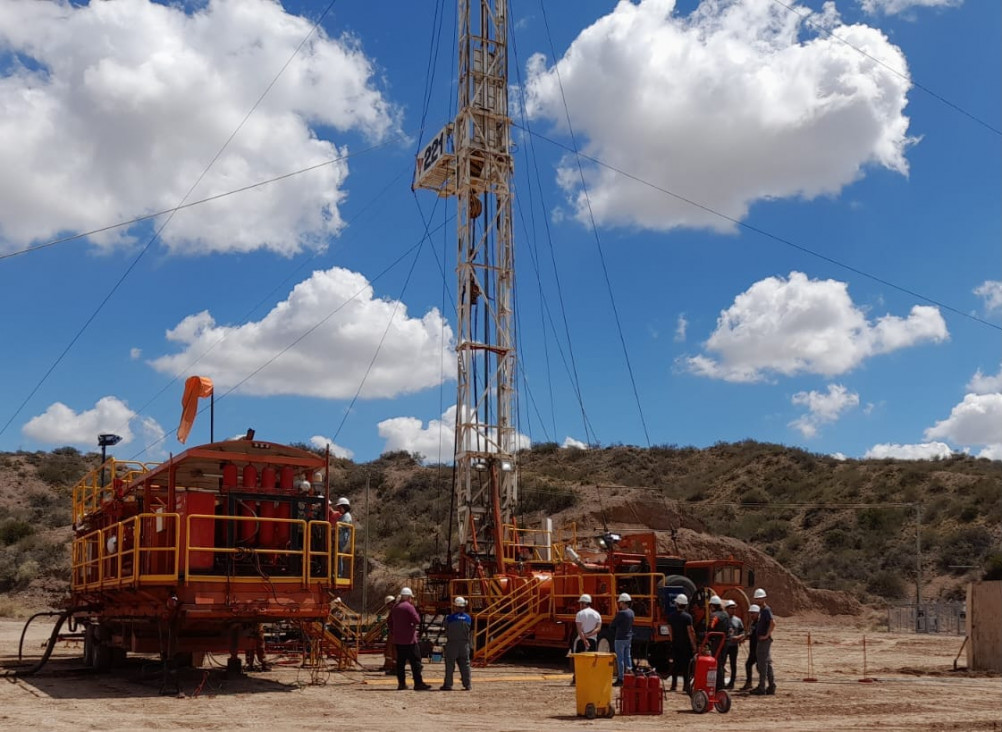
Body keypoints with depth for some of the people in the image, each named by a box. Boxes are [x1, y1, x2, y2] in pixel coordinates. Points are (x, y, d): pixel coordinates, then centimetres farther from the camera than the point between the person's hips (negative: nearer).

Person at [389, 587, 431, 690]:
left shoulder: (395, 607, 13)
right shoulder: (409, 607, -12)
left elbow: (390, 623, 19)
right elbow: (417, 620, -17)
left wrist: (393, 635, 25)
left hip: (397, 640, 8)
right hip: (409, 640, -8)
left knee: (400, 661, 11)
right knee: (415, 661, -4)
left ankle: (401, 683, 11)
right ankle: (418, 683, -7)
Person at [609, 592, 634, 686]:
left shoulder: (621, 613, -20)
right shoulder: (631, 612, 6)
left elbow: (613, 625, -10)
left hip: (620, 638, -8)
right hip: (629, 638, 8)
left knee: (620, 659, -3)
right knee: (627, 657, 15)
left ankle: (620, 679, -1)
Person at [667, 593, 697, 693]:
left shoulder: (671, 617, 3)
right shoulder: (687, 617, -11)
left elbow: (670, 631, 7)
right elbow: (690, 632, -13)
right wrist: (694, 645, -8)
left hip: (675, 643, 4)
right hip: (686, 644, -4)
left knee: (675, 663, 10)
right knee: (686, 664, 0)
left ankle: (673, 684, 12)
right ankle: (686, 685, -2)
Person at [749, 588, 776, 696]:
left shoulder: (766, 610, -14)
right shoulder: (761, 610, 16)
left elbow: (773, 623, -27)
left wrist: (766, 635, -22)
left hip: (765, 640, -10)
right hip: (761, 640, 10)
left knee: (762, 663, -6)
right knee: (767, 663, 12)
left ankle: (761, 688, -2)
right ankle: (771, 687, 17)